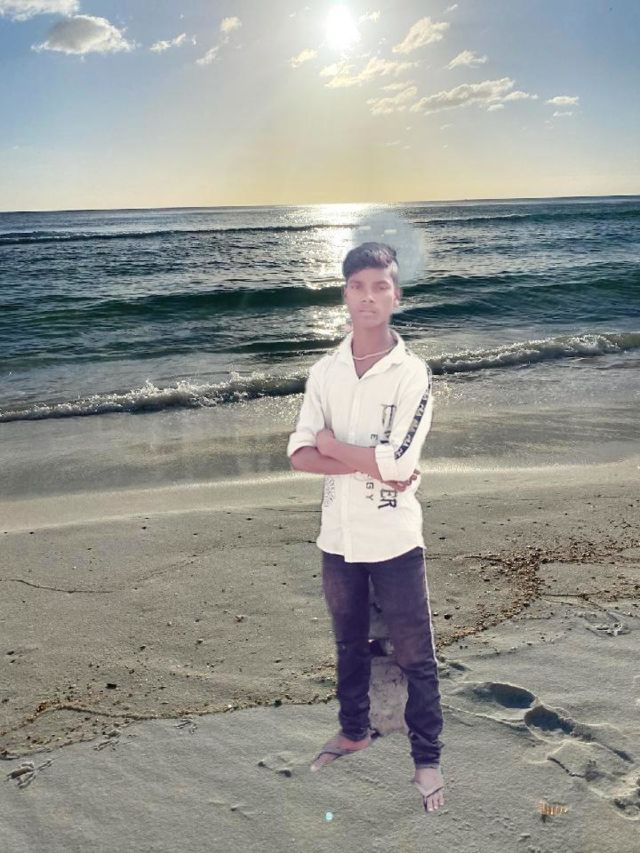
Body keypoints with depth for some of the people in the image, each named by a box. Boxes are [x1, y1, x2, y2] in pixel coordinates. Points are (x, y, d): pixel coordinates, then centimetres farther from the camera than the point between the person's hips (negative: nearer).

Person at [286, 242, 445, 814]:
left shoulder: (413, 373, -12)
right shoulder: (324, 371, 1)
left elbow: (398, 463, -22)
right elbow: (299, 455, -7)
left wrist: (332, 444, -11)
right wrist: (368, 462, -18)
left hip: (394, 540, -4)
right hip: (337, 536, 4)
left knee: (415, 656, 10)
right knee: (349, 643, 23)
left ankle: (427, 757, 28)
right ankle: (354, 730, 44)